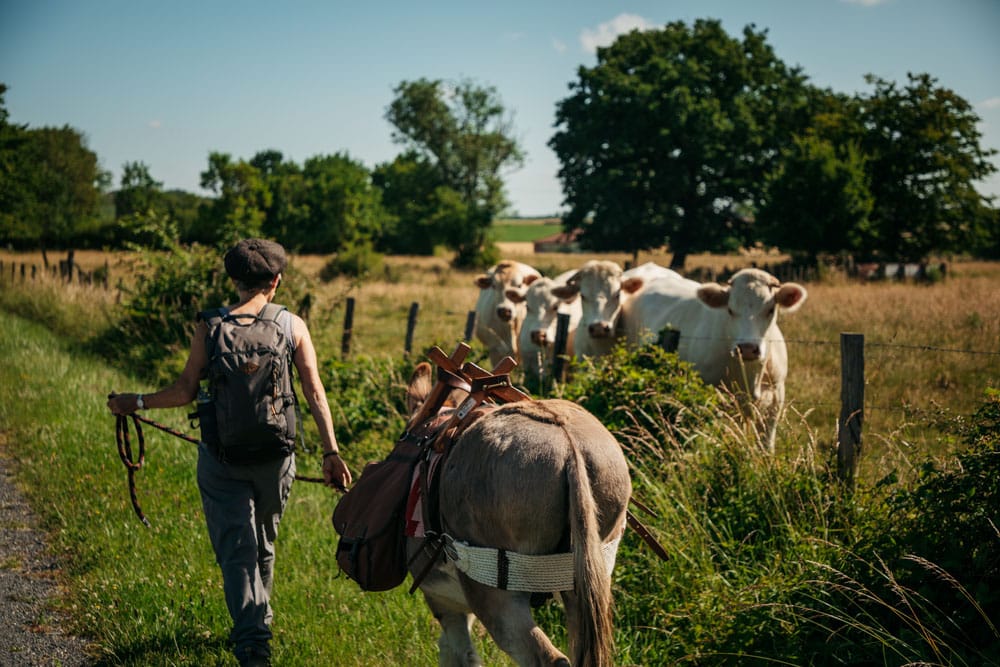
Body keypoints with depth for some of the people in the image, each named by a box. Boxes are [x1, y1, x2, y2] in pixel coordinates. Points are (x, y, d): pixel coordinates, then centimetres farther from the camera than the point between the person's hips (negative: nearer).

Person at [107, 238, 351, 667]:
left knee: (236, 548, 2)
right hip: (275, 455, 2)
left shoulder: (209, 328, -6)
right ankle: (257, 623, 37)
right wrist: (331, 452, -1)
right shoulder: (292, 325, -3)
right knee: (263, 545, 21)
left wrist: (136, 402, 10)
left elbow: (185, 391, -5)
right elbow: (315, 393, -5)